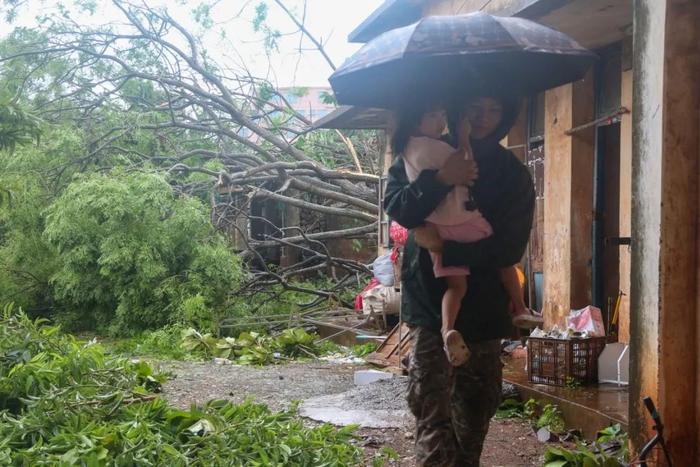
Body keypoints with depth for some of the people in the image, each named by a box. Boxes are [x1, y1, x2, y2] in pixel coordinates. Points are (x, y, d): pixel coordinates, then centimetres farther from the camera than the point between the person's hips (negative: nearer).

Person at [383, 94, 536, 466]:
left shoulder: (513, 175, -1)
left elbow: (508, 249, -10)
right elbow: (396, 206, -14)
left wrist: (444, 245, -19)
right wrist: (439, 180, -29)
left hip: (483, 304, 1)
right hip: (430, 297, -1)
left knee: (475, 407, 11)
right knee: (430, 406, -12)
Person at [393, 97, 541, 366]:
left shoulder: (407, 148, 11)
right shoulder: (434, 146, -17)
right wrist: (464, 139, -7)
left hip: (436, 228, 7)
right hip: (463, 221, -7)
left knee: (456, 284, 6)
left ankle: (448, 328, -20)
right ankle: (520, 310, 20)